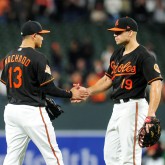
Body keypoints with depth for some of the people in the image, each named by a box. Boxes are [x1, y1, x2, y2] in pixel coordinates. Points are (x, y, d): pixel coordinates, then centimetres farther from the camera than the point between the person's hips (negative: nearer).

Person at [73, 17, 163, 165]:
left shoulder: (143, 56, -14)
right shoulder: (117, 54, 14)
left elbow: (156, 84, -23)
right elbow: (108, 79, 24)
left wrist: (151, 113, -35)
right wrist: (87, 91, 9)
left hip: (133, 107, -10)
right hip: (118, 108, 10)